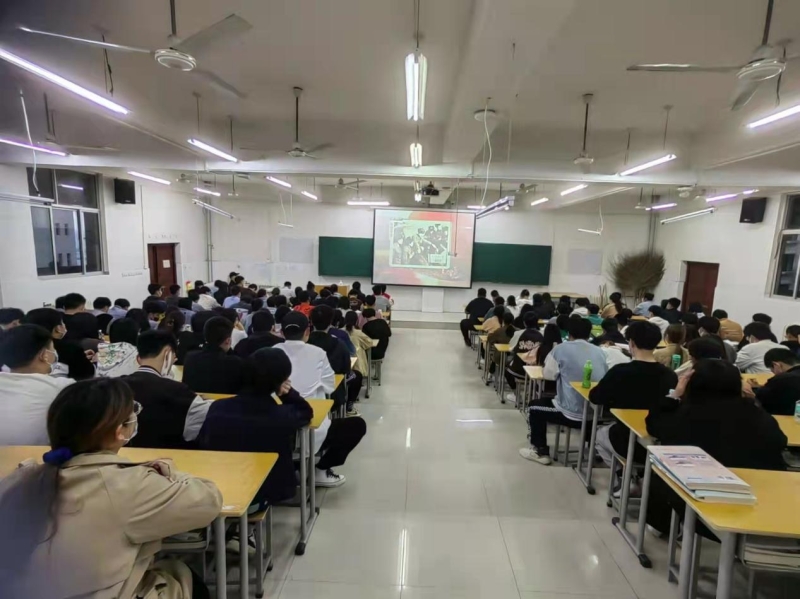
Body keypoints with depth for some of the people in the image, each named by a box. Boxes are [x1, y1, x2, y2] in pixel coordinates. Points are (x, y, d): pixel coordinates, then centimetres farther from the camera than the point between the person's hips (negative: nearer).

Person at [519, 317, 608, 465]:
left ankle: (540, 452, 23)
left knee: (535, 406, 20)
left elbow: (549, 374, 3)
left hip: (572, 414, -5)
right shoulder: (600, 352, 5)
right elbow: (604, 377, 19)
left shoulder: (561, 349, -6)